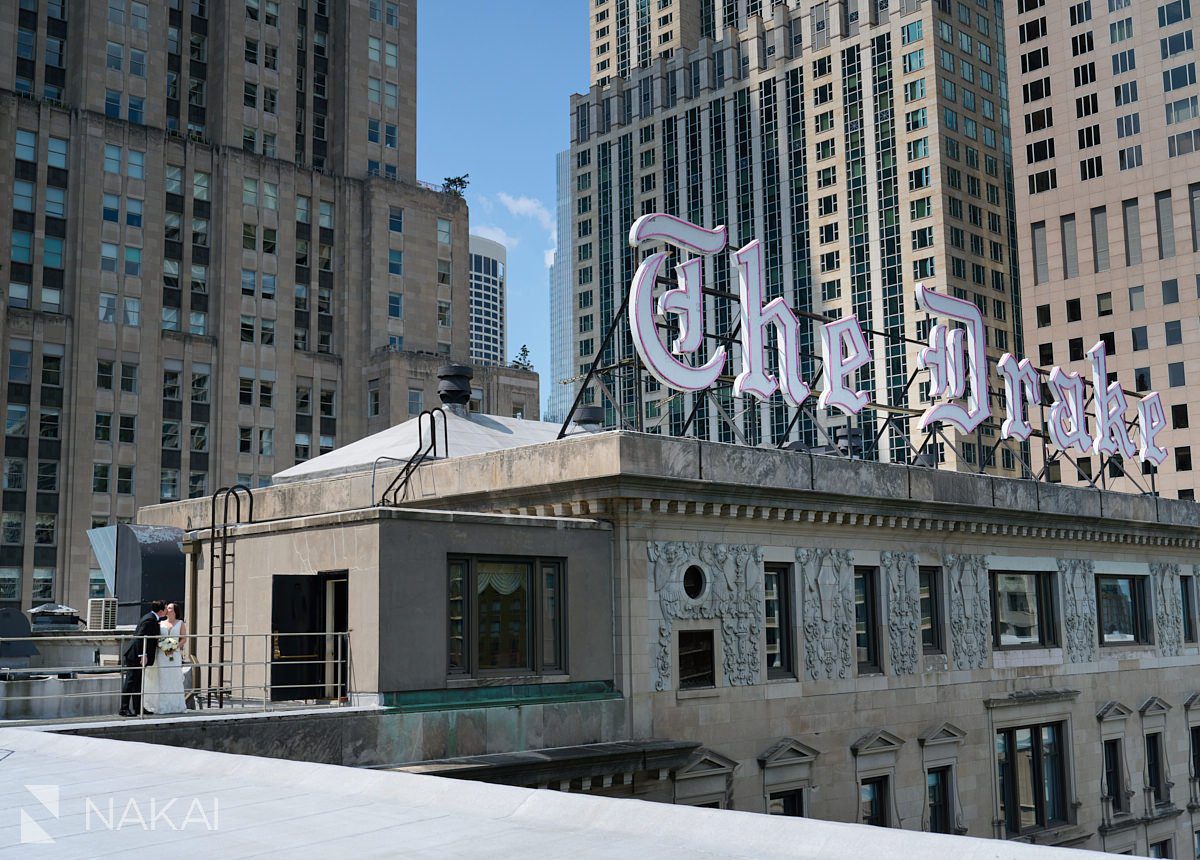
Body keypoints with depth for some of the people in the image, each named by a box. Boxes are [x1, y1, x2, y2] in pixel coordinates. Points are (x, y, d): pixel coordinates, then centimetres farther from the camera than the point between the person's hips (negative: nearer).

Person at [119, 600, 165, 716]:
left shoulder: (151, 618, 12)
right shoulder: (149, 620, -18)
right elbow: (140, 638, -24)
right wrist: (143, 655, -24)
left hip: (138, 656, 10)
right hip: (136, 656, -10)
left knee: (138, 683, 13)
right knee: (130, 682, -6)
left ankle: (138, 708, 18)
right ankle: (124, 709, -3)